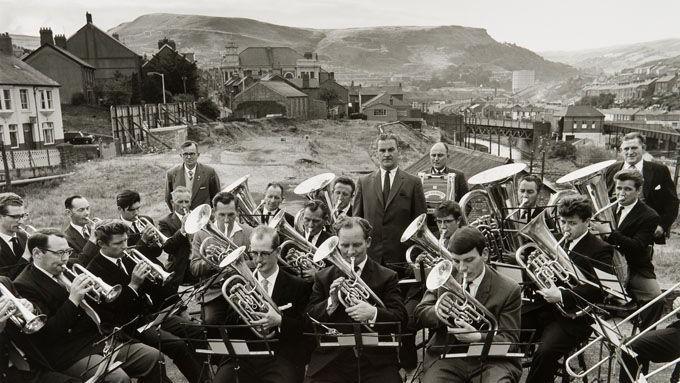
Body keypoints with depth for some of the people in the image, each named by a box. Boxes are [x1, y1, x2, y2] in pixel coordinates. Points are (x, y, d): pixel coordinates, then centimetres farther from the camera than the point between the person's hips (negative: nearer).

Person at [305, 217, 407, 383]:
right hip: (330, 361, 1)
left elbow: (401, 319, -2)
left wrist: (373, 313, -21)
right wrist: (331, 302, -11)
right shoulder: (323, 277, 12)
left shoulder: (387, 277, 6)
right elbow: (309, 318, 7)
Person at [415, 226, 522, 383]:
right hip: (447, 357, 1)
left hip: (491, 360, -1)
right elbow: (420, 314, 6)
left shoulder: (509, 290, -2)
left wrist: (478, 337, -23)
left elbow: (510, 340, -3)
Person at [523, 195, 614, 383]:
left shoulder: (601, 250, -7)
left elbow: (598, 290, -18)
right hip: (546, 306, 7)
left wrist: (562, 295, -27)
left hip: (574, 316, -6)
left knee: (545, 352, -29)